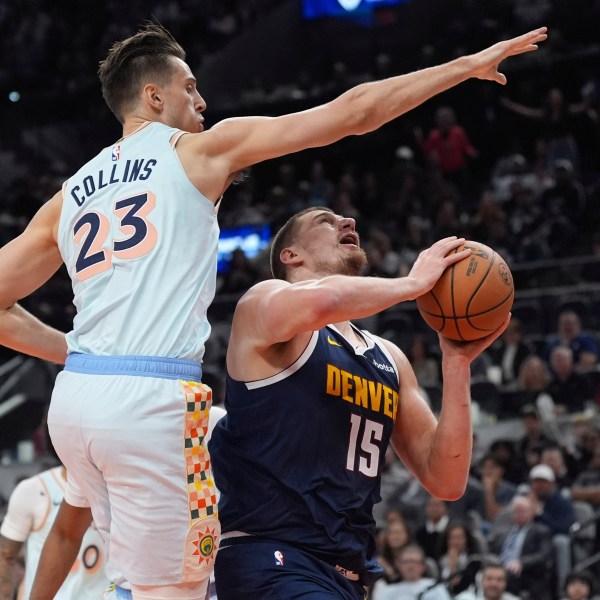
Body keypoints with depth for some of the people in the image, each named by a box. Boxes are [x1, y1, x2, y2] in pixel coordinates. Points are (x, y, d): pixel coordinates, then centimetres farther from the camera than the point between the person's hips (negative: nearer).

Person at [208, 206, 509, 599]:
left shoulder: (389, 359, 18)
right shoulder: (265, 302, 0)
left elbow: (446, 482, 12)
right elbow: (321, 300, -26)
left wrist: (457, 363, 4)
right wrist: (415, 282, -10)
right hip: (272, 560, -8)